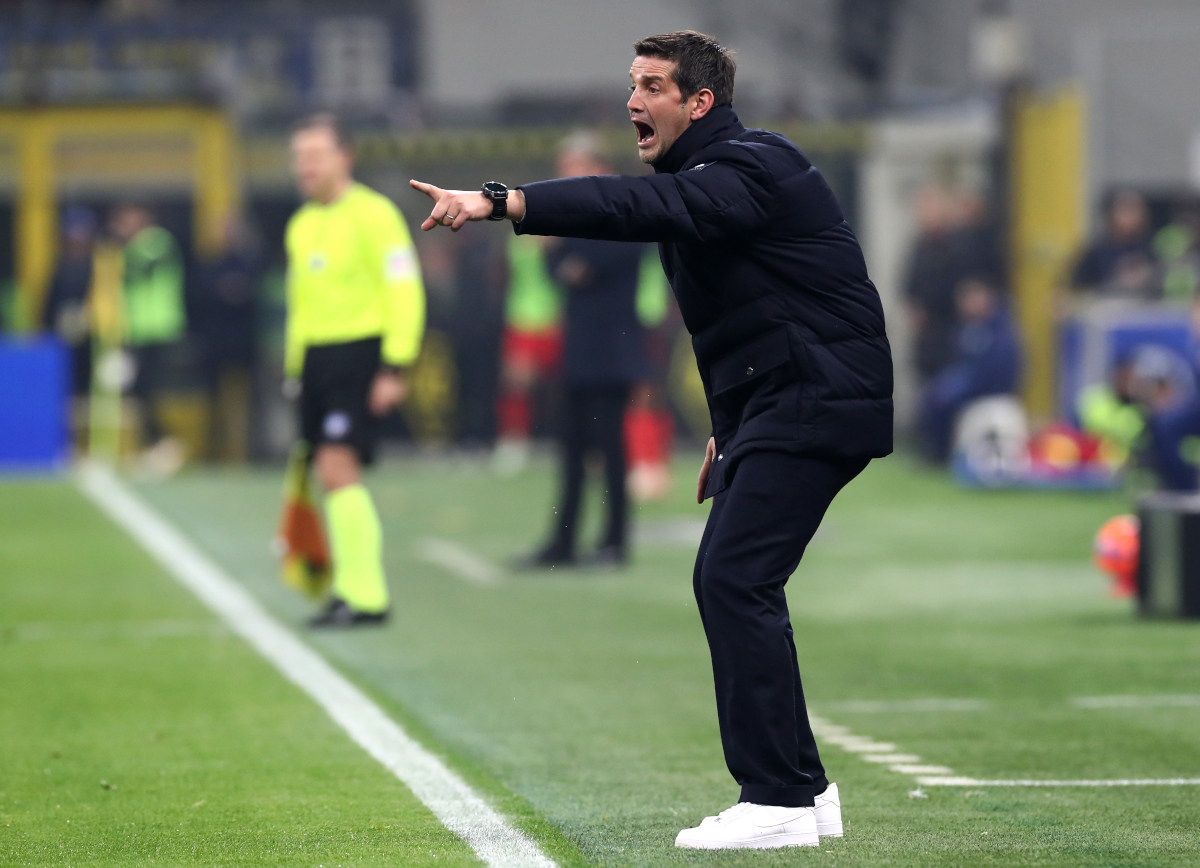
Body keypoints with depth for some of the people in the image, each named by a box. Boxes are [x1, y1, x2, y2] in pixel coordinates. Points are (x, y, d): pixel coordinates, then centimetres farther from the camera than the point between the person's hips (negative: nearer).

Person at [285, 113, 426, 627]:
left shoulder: (373, 215, -7)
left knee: (338, 466, -17)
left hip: (361, 354, -8)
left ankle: (364, 594, -16)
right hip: (315, 359, 8)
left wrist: (395, 368, -17)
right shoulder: (301, 226, 16)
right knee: (330, 475, 6)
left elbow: (404, 291, -12)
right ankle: (353, 588, 13)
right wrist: (295, 368, 21)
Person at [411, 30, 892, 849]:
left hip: (815, 403, -11)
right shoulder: (715, 173, 16)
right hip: (773, 408, 11)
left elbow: (640, 207, -34)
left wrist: (499, 202, -42)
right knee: (733, 586, 10)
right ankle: (803, 789, 17)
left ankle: (778, 799, -16)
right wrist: (731, 428, 22)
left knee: (733, 580, -16)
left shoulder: (746, 171, -16)